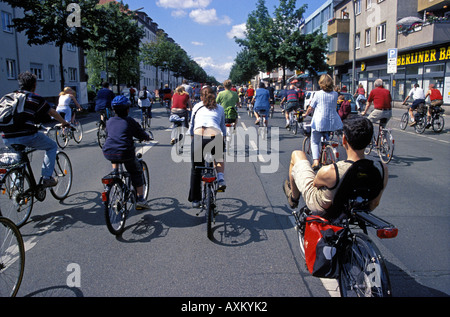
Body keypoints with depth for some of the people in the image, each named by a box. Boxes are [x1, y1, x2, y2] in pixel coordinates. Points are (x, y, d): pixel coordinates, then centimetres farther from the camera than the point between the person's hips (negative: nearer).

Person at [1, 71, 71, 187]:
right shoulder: (35, 98, 4)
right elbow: (53, 113, 14)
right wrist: (64, 123, 31)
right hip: (26, 137, -6)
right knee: (52, 146, 18)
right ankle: (46, 178, 9)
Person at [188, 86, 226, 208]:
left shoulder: (197, 106, 26)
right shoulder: (220, 108, 26)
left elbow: (191, 126, 34)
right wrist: (223, 138, 51)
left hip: (198, 138, 0)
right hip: (216, 137, 1)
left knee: (196, 169, 20)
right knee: (219, 158, 36)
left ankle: (195, 200, 26)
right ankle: (221, 179, 12)